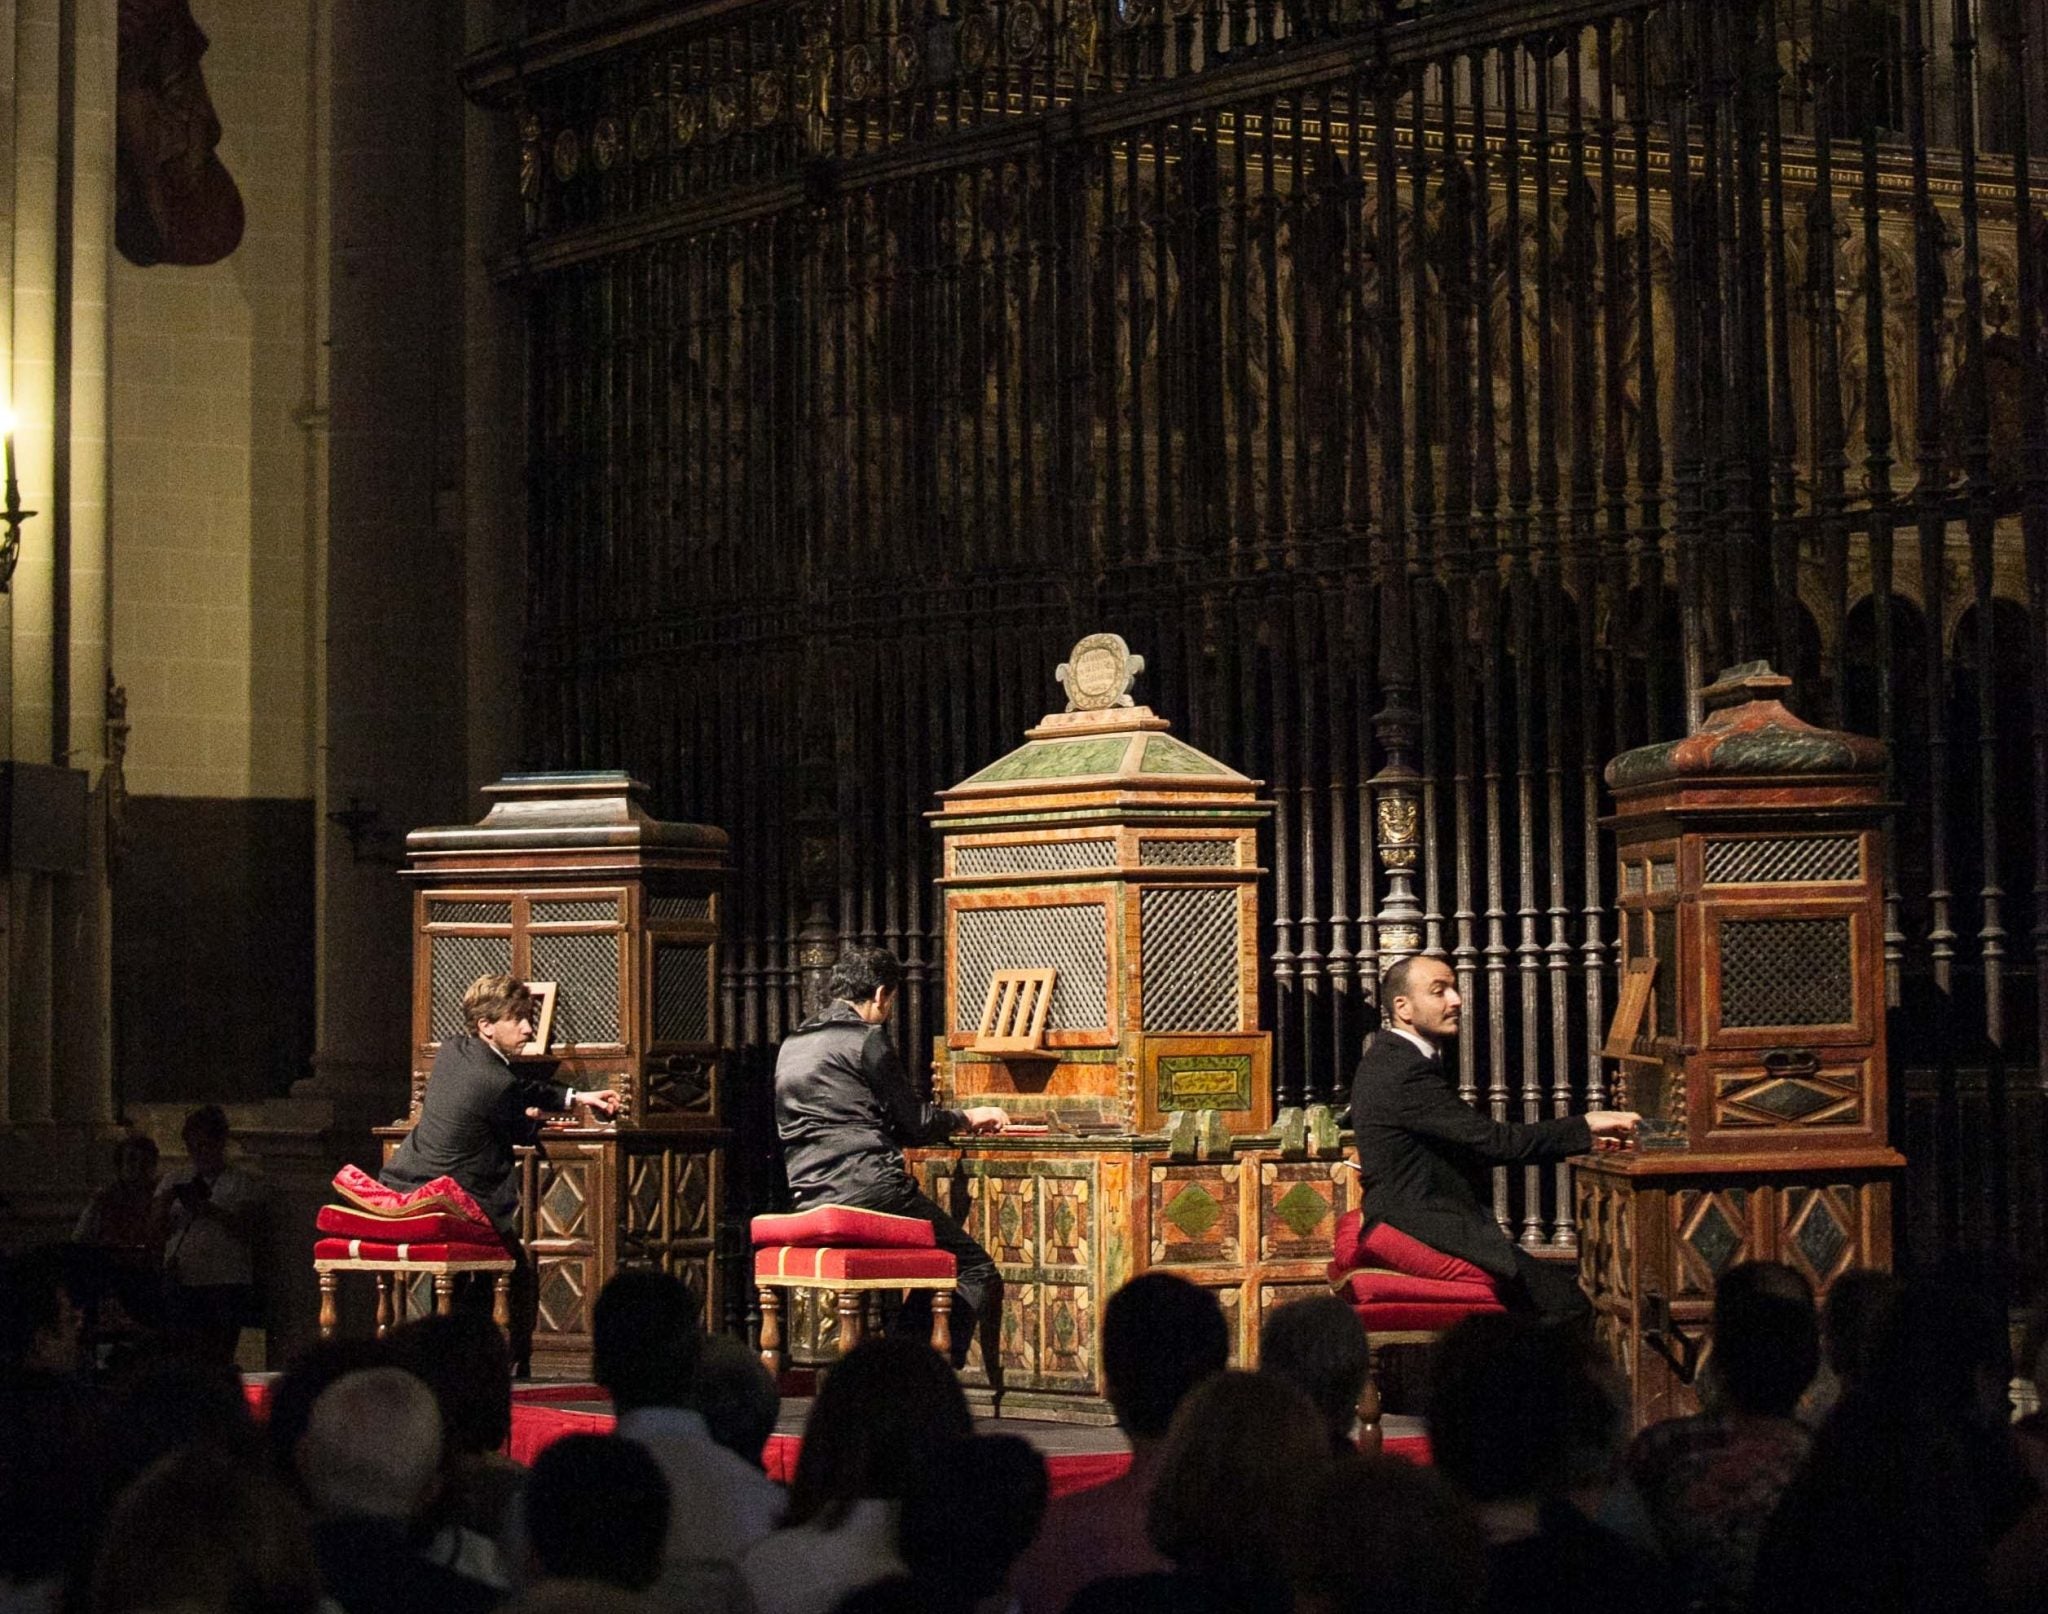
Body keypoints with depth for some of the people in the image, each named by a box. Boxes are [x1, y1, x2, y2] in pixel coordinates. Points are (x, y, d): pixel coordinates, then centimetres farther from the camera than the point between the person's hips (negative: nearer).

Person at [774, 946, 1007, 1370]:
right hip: (869, 1188, -8)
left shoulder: (792, 1045, 20)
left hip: (809, 1199, 8)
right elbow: (913, 1122, -1)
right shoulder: (867, 1038, -4)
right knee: (977, 1271, -2)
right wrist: (967, 1118, 19)